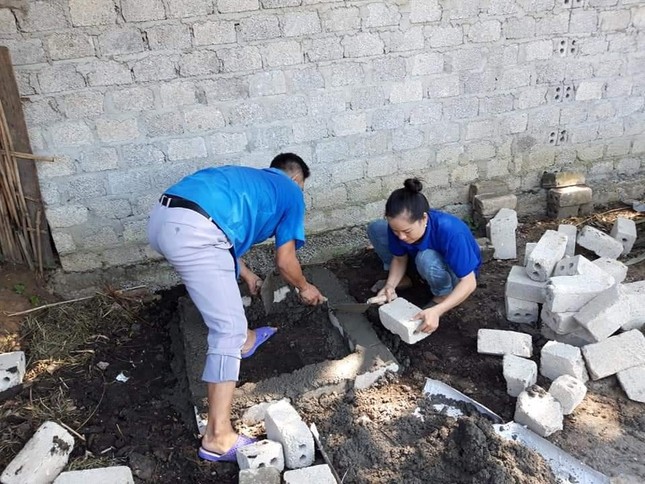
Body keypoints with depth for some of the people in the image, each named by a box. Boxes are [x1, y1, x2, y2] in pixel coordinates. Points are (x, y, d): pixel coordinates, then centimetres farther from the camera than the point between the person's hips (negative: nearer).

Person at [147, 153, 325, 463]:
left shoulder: (250, 180, 37)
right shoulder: (291, 193, 19)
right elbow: (285, 262, 19)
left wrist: (247, 276, 56)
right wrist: (304, 288, 38)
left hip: (162, 218, 9)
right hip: (194, 230, -9)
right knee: (228, 329, -3)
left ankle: (244, 340, 50)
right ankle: (218, 438, 1)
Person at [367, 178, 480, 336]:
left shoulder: (449, 231, -40)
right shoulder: (399, 226, -25)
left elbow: (469, 283, -36)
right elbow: (400, 258, -6)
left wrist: (436, 311, -46)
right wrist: (391, 285, -25)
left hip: (457, 273, -5)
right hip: (427, 267, 5)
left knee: (427, 258, -41)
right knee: (375, 229, -11)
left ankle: (442, 297, -10)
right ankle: (403, 279, 8)